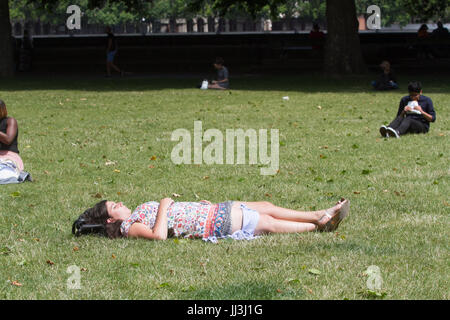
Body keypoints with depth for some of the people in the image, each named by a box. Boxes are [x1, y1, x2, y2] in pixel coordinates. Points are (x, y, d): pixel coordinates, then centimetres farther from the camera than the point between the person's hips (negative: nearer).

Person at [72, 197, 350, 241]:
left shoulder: (134, 217, 15)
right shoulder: (129, 227, -14)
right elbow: (159, 235, -32)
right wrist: (163, 207, -21)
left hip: (211, 213, 10)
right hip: (210, 225, -10)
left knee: (265, 208, 9)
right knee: (267, 223, -5)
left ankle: (318, 218, 15)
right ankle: (318, 225, 6)